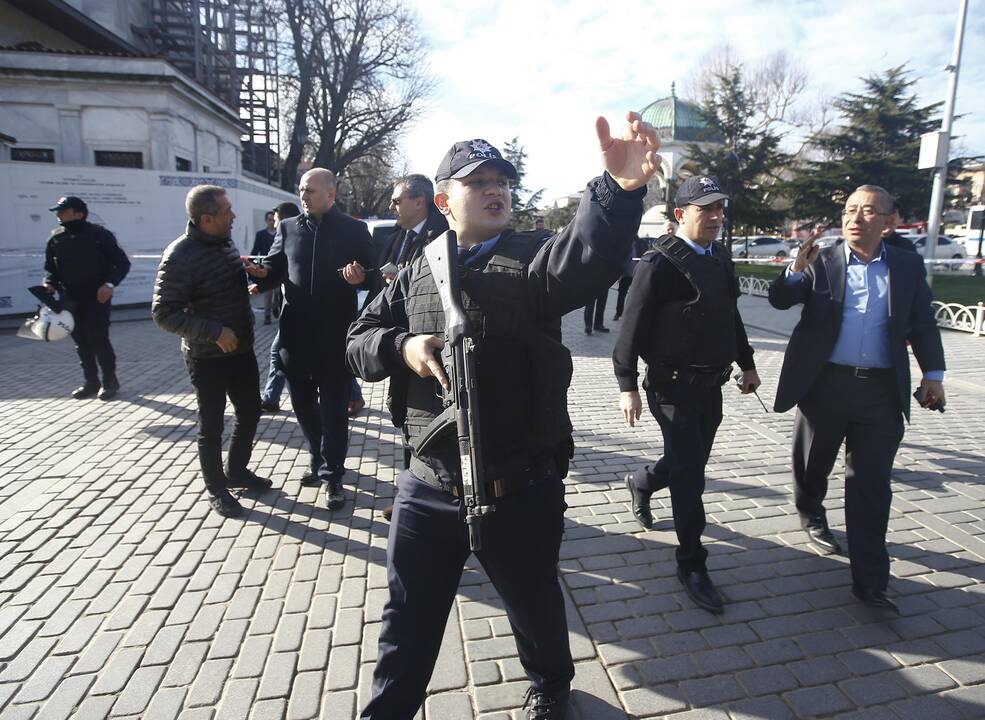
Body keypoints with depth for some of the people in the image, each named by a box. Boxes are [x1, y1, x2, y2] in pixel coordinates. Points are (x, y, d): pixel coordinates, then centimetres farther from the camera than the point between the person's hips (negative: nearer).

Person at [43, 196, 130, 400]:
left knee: (99, 339, -6)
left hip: (97, 298, -5)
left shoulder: (99, 235, -7)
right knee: (81, 342, 10)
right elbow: (51, 268, 16)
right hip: (70, 300, 5)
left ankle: (110, 381, 9)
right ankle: (90, 382, 21)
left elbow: (122, 263, -5)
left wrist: (110, 284, -19)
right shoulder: (56, 238, 6)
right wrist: (49, 283, -5)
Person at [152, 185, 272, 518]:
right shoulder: (180, 255, -19)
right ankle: (217, 489, 26)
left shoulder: (225, 242, 3)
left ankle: (236, 470, 38)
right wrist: (214, 332, -24)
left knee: (250, 412, 17)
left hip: (241, 349, 7)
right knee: (211, 426, 8)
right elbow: (163, 312, -20)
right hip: (207, 357, -7)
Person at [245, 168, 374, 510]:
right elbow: (275, 268, 11)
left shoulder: (354, 229, 1)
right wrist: (262, 272, -11)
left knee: (334, 406, 3)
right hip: (297, 332, 4)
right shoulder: (288, 227, 9)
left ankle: (332, 474, 15)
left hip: (336, 333, -4)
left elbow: (372, 274, 2)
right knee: (303, 402, 14)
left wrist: (360, 277, -20)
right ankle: (321, 458, 35)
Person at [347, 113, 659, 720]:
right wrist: (401, 348, -13)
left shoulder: (532, 259, -7)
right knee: (409, 618, 19)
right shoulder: (418, 272, 5)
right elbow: (359, 341, 9)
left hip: (521, 490, -2)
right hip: (428, 486, 2)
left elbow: (590, 257, -29)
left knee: (536, 606, 23)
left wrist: (620, 188, -49)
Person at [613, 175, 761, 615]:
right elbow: (633, 328, -15)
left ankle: (641, 482, 50)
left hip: (711, 385, 8)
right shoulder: (660, 263, -15)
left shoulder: (721, 257, 9)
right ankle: (692, 565, 14)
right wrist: (627, 386, -17)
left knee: (692, 463, 20)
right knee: (690, 474, -2)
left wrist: (746, 364, 21)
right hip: (673, 387, -7)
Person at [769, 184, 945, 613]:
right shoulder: (820, 262, 1)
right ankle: (812, 515, 46)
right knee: (813, 463, 16)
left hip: (882, 391, 1)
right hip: (824, 385, -1)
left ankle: (870, 580, 10)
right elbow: (780, 300, -7)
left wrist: (933, 374, 9)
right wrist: (797, 270, -25)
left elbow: (923, 324, 12)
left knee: (871, 485, 3)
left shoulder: (908, 266, 7)